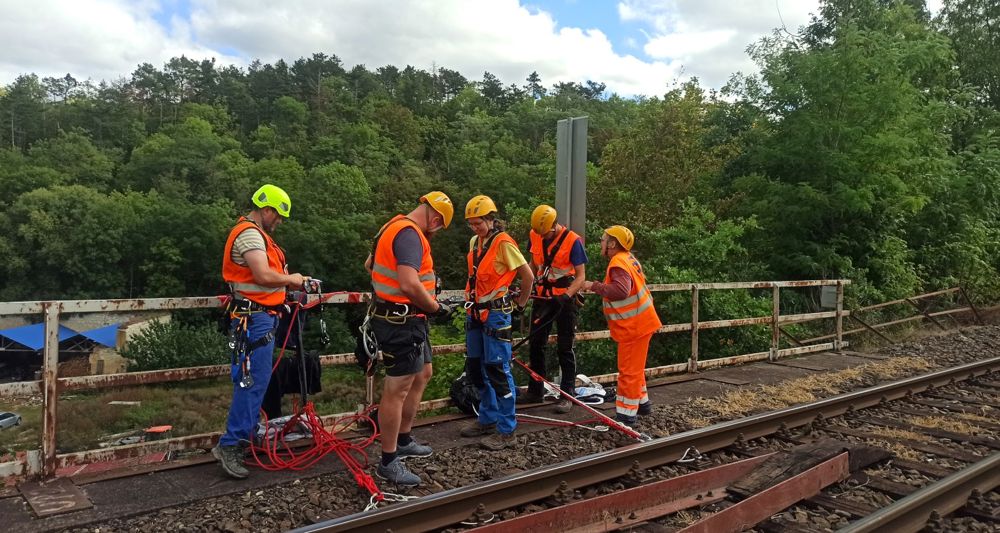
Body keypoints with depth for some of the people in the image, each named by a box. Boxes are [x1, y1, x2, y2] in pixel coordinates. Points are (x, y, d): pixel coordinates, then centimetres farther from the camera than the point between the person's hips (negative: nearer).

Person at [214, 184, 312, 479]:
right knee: (253, 381, -11)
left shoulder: (255, 234, 19)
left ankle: (248, 433, 27)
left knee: (257, 380, 17)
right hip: (255, 319, -11)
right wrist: (291, 279, -11)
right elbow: (264, 276, -27)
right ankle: (230, 446, -7)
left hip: (261, 318, 11)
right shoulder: (250, 234, -16)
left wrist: (290, 280, 5)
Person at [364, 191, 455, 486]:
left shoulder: (396, 227, 13)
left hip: (405, 319, 11)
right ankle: (388, 462, 7)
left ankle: (403, 440, 34)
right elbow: (410, 286, -30)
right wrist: (436, 307, -16)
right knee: (397, 390, -3)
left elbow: (370, 263, 27)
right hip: (402, 321, -11)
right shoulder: (410, 234, -20)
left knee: (423, 374, 22)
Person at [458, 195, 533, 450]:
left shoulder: (503, 243, -15)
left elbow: (528, 276, -12)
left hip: (496, 313, -8)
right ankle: (488, 419, 29)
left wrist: (521, 302, 0)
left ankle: (506, 430, 4)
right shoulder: (475, 242, 9)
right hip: (476, 312, 9)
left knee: (497, 370, -6)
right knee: (475, 367, 15)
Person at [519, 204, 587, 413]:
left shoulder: (573, 241, -15)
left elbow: (581, 276, -14)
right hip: (542, 297, 5)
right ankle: (535, 391, 21)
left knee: (565, 348, 0)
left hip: (564, 300, -5)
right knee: (536, 345, 9)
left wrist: (566, 295, -28)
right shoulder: (535, 236, 0)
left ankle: (567, 395, 9)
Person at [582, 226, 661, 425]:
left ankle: (626, 413, 3)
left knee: (629, 370, -4)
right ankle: (642, 402, 35)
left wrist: (594, 286, -28)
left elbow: (621, 290, -36)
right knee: (635, 367, 22)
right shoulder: (628, 259, 10)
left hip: (634, 326, -10)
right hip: (639, 322, 10)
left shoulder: (619, 263, -21)